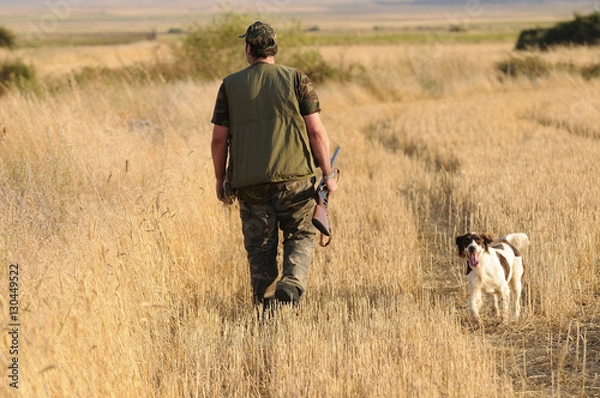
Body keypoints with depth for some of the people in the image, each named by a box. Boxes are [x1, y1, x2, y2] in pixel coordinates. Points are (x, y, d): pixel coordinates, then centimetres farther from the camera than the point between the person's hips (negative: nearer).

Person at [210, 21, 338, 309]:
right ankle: (290, 288, -13)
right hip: (294, 177, -1)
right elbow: (316, 131, -4)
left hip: (249, 183, 1)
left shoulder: (230, 85, 5)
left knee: (260, 246, 10)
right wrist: (328, 174, 2)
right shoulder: (296, 79, 1)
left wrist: (220, 180, 15)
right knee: (300, 236, 10)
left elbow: (219, 138, 5)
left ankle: (263, 304, 5)